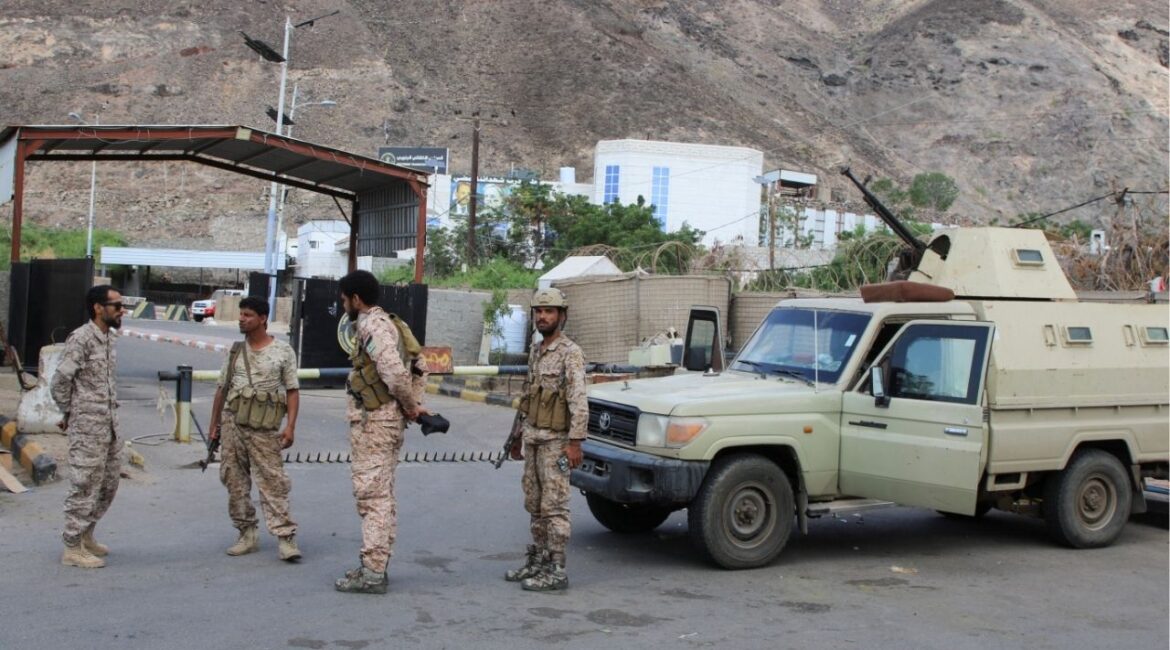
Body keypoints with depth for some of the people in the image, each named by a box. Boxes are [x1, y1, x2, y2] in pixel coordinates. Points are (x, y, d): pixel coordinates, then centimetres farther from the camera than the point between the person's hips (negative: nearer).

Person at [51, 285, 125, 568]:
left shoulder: (108, 338, 11)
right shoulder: (81, 338, -16)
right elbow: (59, 383, -17)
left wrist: (111, 411, 14)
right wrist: (70, 414, -4)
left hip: (109, 425, 9)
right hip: (87, 427, -9)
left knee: (109, 483, 16)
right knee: (85, 486, -2)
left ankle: (85, 535, 30)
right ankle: (72, 548, 8)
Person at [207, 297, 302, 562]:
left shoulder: (283, 351, 2)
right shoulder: (235, 350, 12)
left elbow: (292, 390, 0)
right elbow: (222, 388, 15)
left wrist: (290, 426, -9)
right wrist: (214, 424, 13)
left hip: (264, 427, -4)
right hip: (232, 421, 4)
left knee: (272, 480, -8)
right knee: (234, 479, 6)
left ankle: (285, 537, -9)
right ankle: (247, 534, 16)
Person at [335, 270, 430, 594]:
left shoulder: (373, 327, -16)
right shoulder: (384, 324, 16)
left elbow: (395, 373, -27)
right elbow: (417, 368, 21)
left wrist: (411, 406, -13)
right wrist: (414, 404, 12)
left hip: (374, 421, -11)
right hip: (388, 420, 11)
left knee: (372, 494, -7)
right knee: (383, 494, 15)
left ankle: (372, 574, -5)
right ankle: (377, 565, 23)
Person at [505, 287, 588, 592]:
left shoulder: (570, 353, -11)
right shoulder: (536, 352, 15)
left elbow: (579, 401, -18)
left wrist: (575, 442, -24)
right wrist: (519, 437, 22)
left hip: (556, 441, -8)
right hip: (533, 439, 8)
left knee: (554, 506, -6)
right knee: (535, 505, 13)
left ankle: (556, 571, -3)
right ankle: (538, 561, 22)